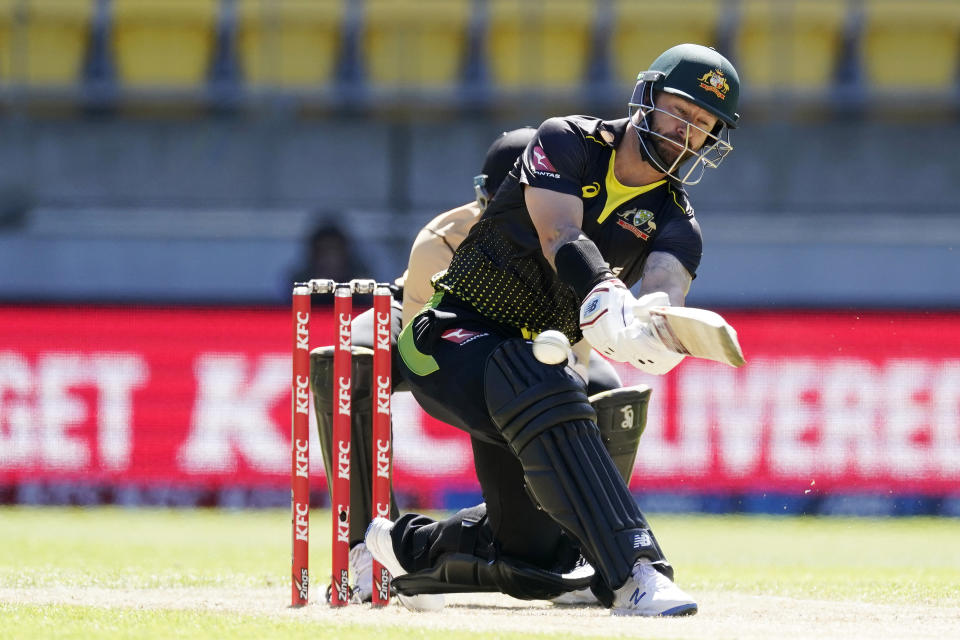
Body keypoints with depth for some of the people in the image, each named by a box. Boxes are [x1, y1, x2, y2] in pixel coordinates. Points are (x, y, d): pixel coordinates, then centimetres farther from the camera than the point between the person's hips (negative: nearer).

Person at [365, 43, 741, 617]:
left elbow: (665, 287, -22)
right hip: (455, 333, -6)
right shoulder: (567, 143, -7)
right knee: (547, 400, -37)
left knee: (535, 549, 5)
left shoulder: (676, 224, 1)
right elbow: (560, 238, -25)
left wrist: (661, 319, -48)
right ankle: (633, 575, -47)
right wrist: (606, 299, -46)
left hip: (533, 354, 6)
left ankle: (401, 547, 34)